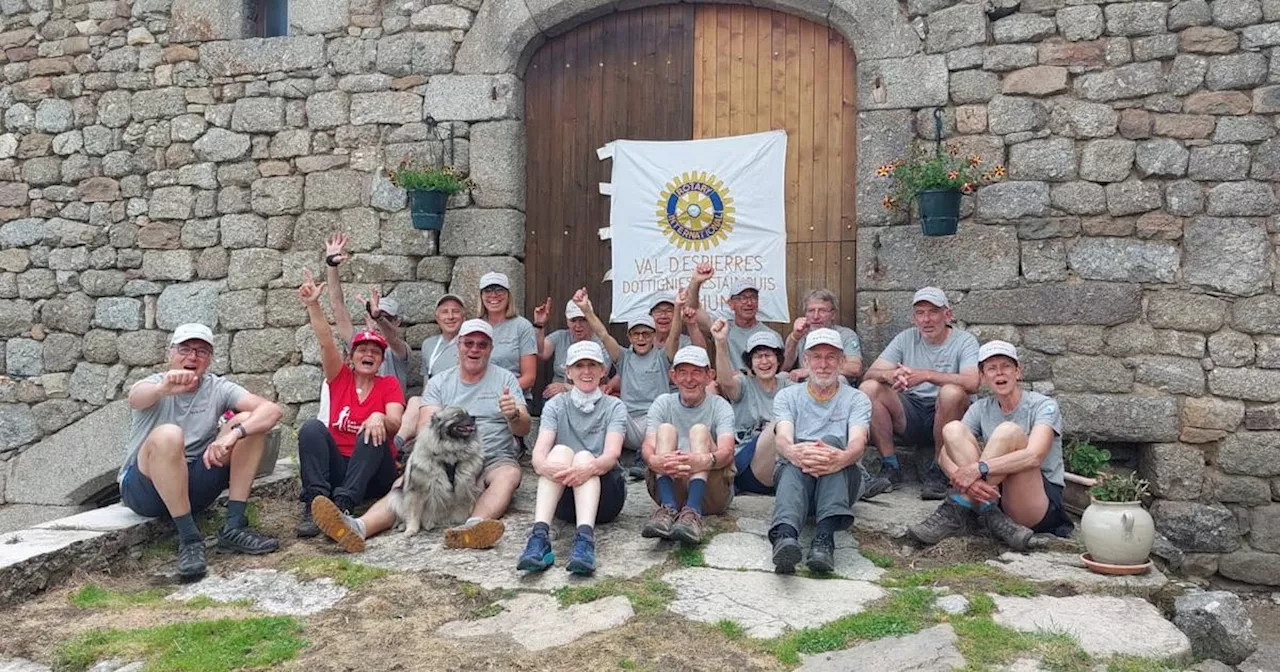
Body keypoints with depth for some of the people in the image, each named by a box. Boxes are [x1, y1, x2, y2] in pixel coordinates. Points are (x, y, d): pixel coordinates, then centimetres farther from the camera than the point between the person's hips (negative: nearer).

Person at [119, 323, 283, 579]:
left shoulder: (217, 388, -1)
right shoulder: (154, 384, -7)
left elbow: (272, 410, -16)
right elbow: (136, 397, -35)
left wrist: (233, 434, -35)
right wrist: (164, 388, -59)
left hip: (195, 486, 4)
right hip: (143, 488, -3)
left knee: (248, 422, -14)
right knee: (168, 435, -34)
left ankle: (234, 528, -16)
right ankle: (189, 538, -26)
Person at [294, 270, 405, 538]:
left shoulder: (389, 384, 5)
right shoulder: (340, 377, 9)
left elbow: (396, 424, -11)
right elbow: (326, 342, -6)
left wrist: (380, 418, -35)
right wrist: (313, 305, -20)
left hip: (373, 472, -1)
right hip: (336, 466, 2)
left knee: (373, 433, -30)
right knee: (312, 427, -23)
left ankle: (343, 504, -46)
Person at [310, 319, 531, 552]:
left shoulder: (506, 379, 9)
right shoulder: (439, 382, 12)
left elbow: (523, 429, 0)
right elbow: (425, 425, 0)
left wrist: (514, 415, -25)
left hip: (495, 460, -1)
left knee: (509, 474, -35)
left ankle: (473, 528, -61)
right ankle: (358, 528, -49)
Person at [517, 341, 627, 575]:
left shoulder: (614, 407, 4)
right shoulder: (555, 405, 7)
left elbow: (612, 455, -15)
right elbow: (538, 454, -10)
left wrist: (591, 467, -39)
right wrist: (545, 466, -35)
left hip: (604, 492, -1)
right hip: (563, 497, 1)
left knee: (584, 457, -29)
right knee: (561, 450, -27)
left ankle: (585, 538, -52)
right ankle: (540, 535, -46)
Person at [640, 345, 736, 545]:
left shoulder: (720, 406, 3)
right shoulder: (663, 404, 10)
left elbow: (727, 451, -17)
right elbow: (647, 447, -8)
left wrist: (705, 461, -42)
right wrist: (655, 460, -35)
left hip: (711, 494, -1)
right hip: (670, 486, 2)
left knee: (699, 430, -22)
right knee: (665, 429, -17)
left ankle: (693, 512, -44)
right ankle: (668, 508, -38)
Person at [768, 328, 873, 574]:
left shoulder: (856, 400, 12)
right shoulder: (787, 396, 14)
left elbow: (858, 443, -9)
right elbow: (783, 439, -6)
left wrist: (841, 458, -36)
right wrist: (794, 453, -34)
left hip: (842, 480, 0)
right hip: (794, 472, 0)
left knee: (831, 441, -31)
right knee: (795, 466, -35)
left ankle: (825, 536, -49)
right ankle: (785, 535, -63)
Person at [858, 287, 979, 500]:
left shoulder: (964, 341, -2)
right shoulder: (906, 339, 9)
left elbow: (972, 382, -22)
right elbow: (871, 373, -2)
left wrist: (926, 375, -31)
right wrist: (890, 375, -27)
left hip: (944, 416, -3)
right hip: (910, 414, 3)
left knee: (952, 392, -35)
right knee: (868, 389, -19)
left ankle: (938, 472, -19)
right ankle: (890, 467, -12)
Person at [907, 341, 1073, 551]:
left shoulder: (1043, 406, -3)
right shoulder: (981, 409, 10)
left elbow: (1034, 456, -23)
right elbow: (945, 454, -4)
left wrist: (979, 469, -33)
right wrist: (965, 479, -27)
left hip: (1041, 504, -4)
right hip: (993, 495, 4)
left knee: (1009, 431, -28)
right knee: (953, 429, -15)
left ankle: (958, 510, -27)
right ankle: (995, 520, -27)